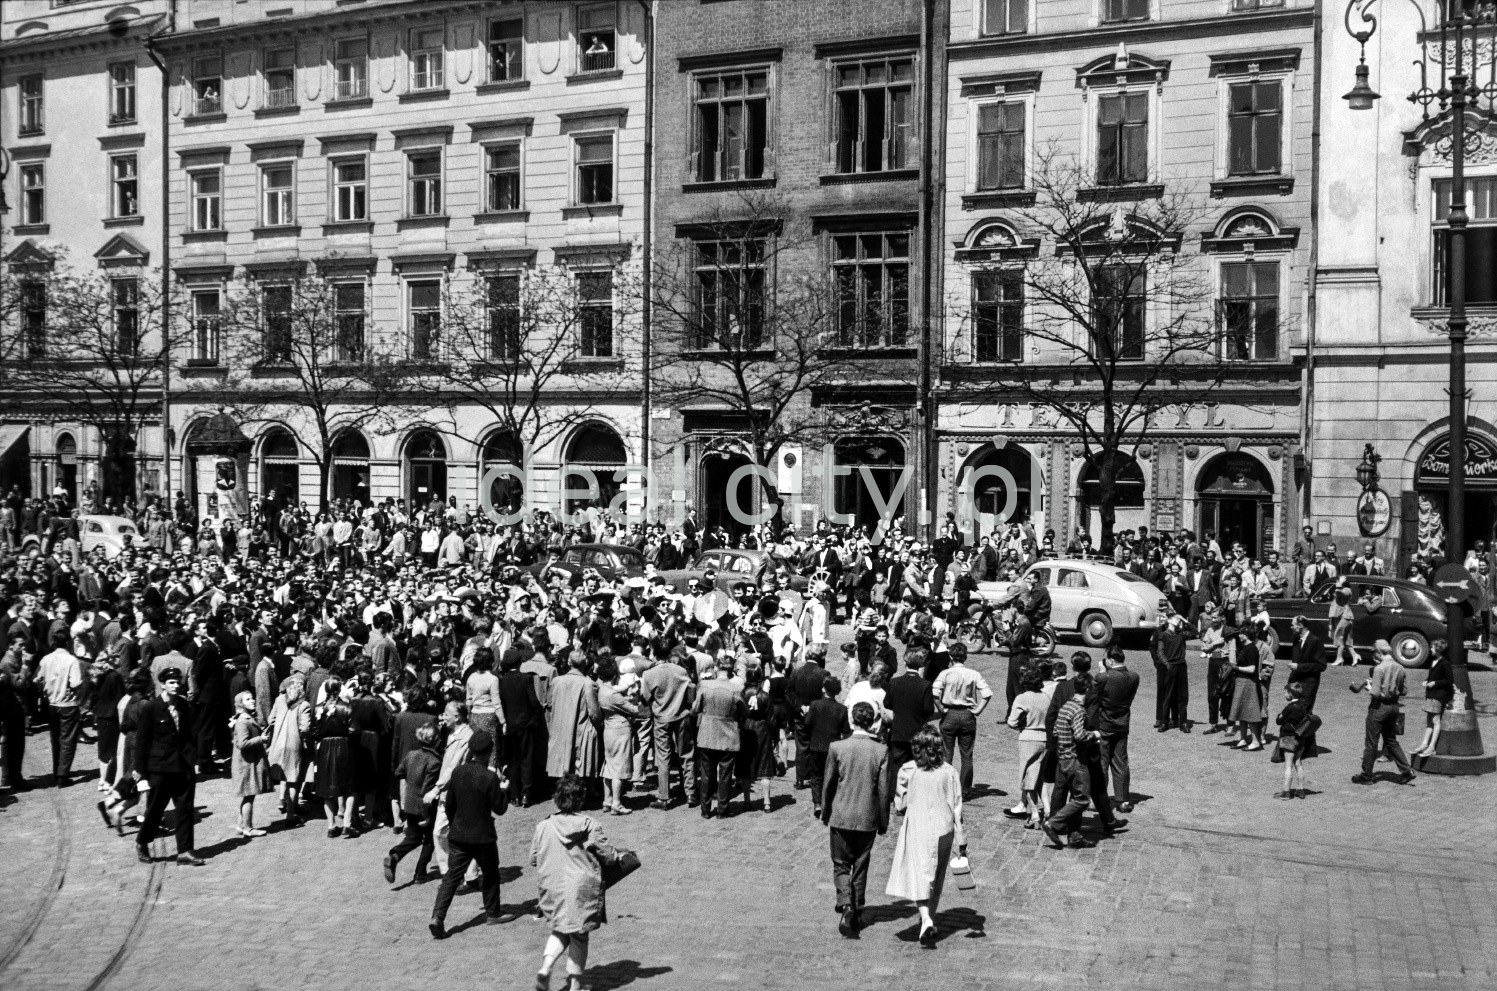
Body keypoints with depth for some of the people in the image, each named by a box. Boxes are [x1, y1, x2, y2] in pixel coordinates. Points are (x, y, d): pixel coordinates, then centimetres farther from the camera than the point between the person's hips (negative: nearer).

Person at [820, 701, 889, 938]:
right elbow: (883, 790, -5)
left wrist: (825, 812, 13)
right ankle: (857, 913, 21)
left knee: (841, 865, 9)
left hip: (841, 817, -1)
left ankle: (846, 906, -13)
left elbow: (828, 784, -1)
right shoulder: (881, 751, -9)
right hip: (867, 819, 1)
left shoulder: (837, 748, -10)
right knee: (860, 867, 15)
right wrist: (883, 822, 6)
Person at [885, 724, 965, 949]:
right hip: (943, 829, 2)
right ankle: (930, 920, 28)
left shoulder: (907, 771, -7)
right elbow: (956, 807, -1)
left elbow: (899, 805, 0)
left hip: (916, 829, -2)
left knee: (920, 876, -5)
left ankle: (926, 920, -25)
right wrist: (961, 841, 4)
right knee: (936, 879, 18)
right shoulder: (949, 772, -4)